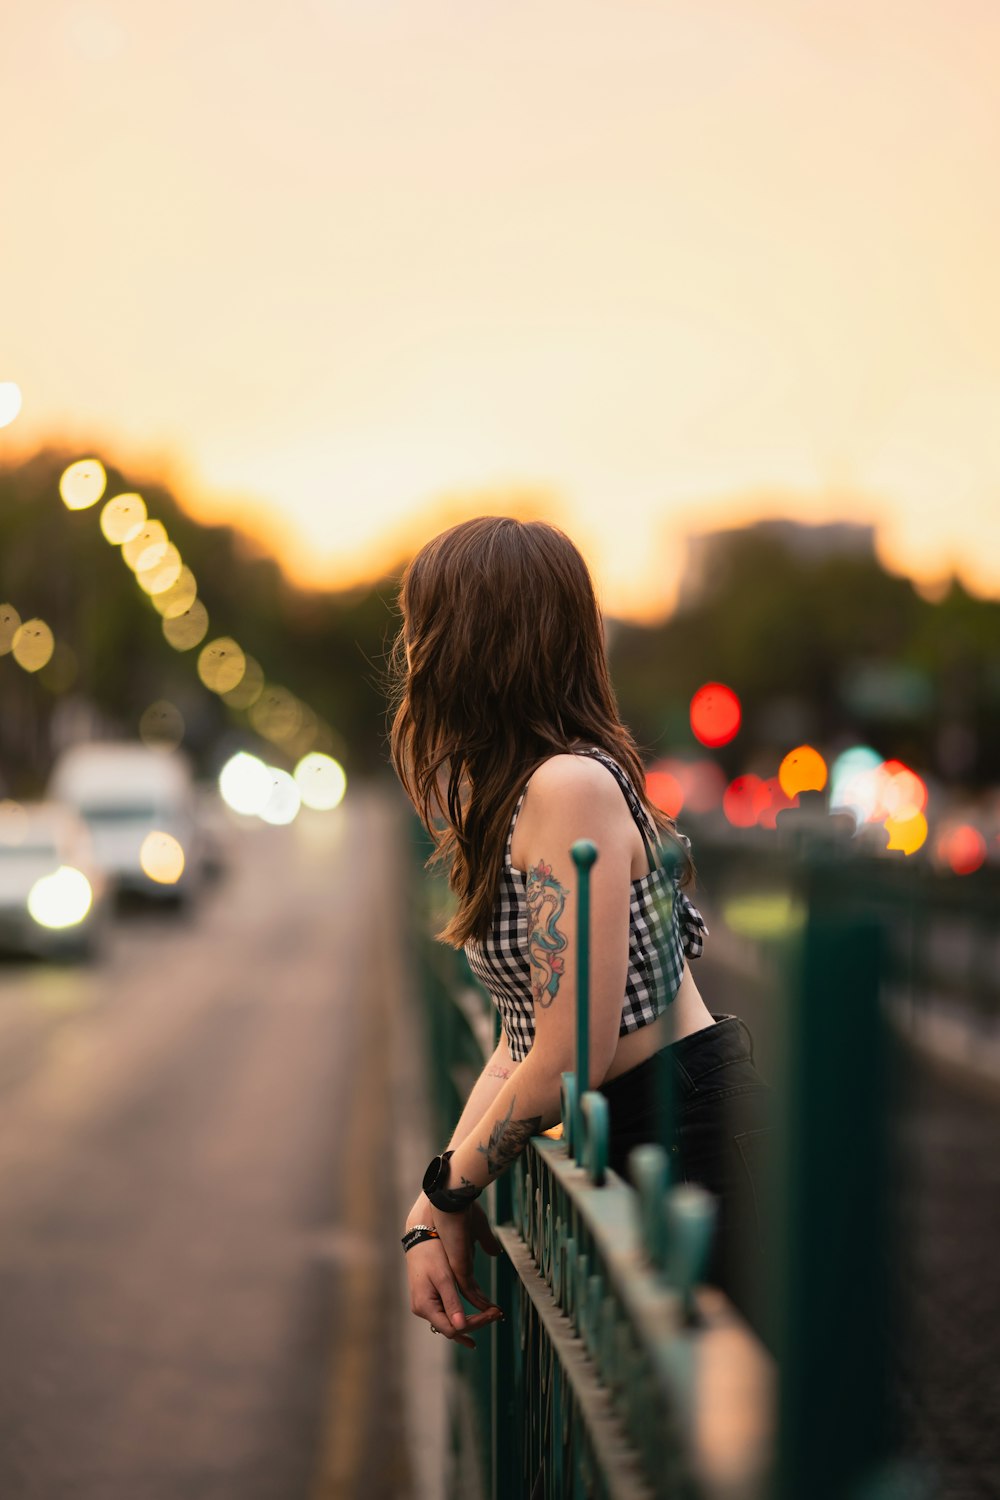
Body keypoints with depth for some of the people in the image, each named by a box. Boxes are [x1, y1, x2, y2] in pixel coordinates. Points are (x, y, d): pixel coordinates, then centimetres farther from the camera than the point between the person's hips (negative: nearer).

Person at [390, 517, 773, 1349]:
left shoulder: (570, 788, -19)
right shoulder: (513, 791, 12)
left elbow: (571, 1058, -21)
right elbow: (527, 1036, 13)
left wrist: (450, 1193, -5)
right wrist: (430, 1215, 4)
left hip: (693, 1144, -10)